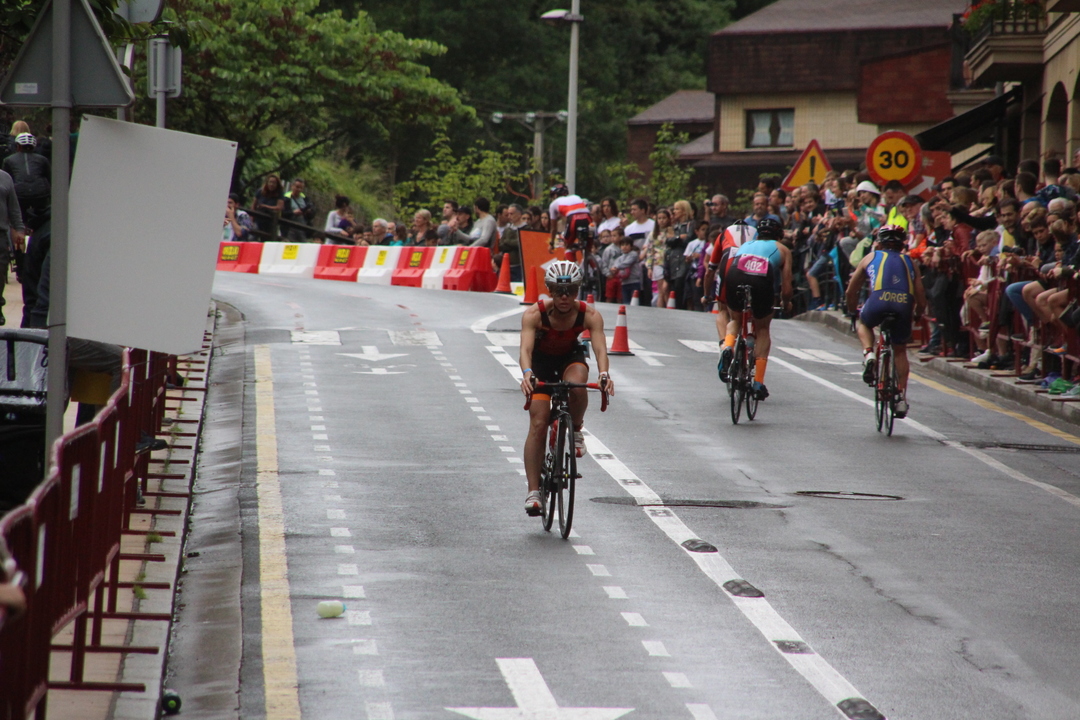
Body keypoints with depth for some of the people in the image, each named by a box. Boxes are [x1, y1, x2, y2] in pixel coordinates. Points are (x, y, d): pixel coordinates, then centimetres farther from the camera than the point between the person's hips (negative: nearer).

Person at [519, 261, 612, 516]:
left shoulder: (589, 315, -25)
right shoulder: (534, 315, -29)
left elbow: (600, 348, -36)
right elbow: (526, 348, -40)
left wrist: (604, 374, -56)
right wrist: (527, 374, -60)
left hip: (571, 358, 1)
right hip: (540, 363, -1)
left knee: (577, 386, -36)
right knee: (538, 424, -13)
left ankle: (575, 430, -4)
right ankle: (533, 491, -9)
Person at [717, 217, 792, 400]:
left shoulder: (745, 245, 36)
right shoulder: (782, 249, 29)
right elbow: (786, 288, 21)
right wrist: (786, 302, 41)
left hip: (735, 279, 1)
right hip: (763, 282, -1)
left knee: (735, 320, 31)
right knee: (762, 330, 23)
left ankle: (727, 347, -1)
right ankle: (758, 383, 16)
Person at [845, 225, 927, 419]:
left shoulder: (871, 257, 24)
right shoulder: (909, 262, 27)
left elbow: (851, 291, 28)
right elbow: (921, 299, 21)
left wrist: (852, 310, 45)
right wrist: (917, 315, 41)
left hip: (878, 301, -2)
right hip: (904, 307, 2)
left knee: (863, 323, 33)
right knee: (900, 350, 23)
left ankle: (868, 355, 6)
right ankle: (902, 397, 14)